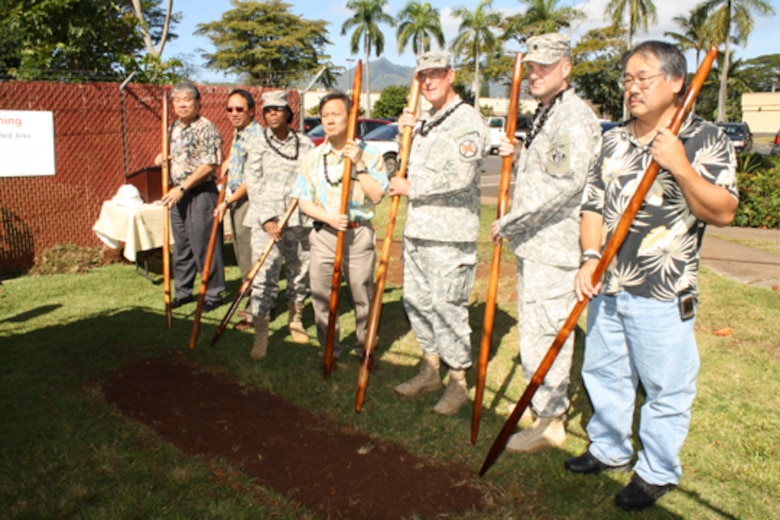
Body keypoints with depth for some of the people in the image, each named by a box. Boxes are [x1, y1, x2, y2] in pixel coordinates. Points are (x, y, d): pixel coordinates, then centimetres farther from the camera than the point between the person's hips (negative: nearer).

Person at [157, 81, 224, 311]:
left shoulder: (206, 129, -12)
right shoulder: (174, 128, 13)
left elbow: (208, 166, -18)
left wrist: (182, 188, -19)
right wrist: (162, 158, 3)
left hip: (201, 193, -8)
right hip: (177, 194, 8)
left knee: (205, 246, -2)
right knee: (181, 247, 14)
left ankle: (213, 294, 10)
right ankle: (182, 291, 26)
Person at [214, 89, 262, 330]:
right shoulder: (238, 133, 12)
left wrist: (228, 201, -17)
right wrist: (228, 163, 13)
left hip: (249, 200, -10)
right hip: (235, 198, 10)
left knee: (250, 256, -5)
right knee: (242, 254, 15)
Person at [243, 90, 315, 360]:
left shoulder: (305, 143, 8)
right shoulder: (258, 143, 4)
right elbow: (253, 184, -1)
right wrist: (267, 220, -10)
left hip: (299, 218, 2)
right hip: (266, 216, -2)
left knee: (301, 271, 9)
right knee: (264, 275, -8)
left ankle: (295, 318, 31)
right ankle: (260, 335, -1)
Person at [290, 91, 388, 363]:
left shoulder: (369, 154, 0)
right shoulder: (312, 158, 7)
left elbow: (377, 196, -8)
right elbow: (303, 201, 5)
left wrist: (359, 165, -16)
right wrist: (329, 217, -12)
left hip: (359, 234, -2)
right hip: (323, 234, 2)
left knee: (363, 297, 3)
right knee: (321, 297, 5)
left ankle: (365, 348, 21)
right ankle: (330, 350, 21)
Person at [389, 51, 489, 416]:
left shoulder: (468, 121, -10)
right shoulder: (423, 123, 19)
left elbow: (459, 176, -22)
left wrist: (410, 188, -11)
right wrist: (405, 134, 9)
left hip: (450, 233, -9)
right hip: (417, 228, 9)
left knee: (446, 305, -5)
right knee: (416, 299, 14)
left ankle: (458, 381, 11)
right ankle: (430, 368, 29)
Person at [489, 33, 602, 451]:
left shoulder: (574, 118, -15)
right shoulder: (544, 114, 18)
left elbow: (563, 185, -25)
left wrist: (509, 222, -19)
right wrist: (516, 155, 8)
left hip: (554, 247, -11)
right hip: (533, 243, 11)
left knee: (545, 331, -4)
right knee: (535, 329, 18)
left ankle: (550, 421, 10)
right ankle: (541, 407, 33)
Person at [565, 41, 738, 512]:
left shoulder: (706, 140, -5)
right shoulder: (614, 141, 10)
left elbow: (723, 213, -12)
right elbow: (594, 205, 9)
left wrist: (679, 167, -23)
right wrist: (591, 258, -6)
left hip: (663, 295, -5)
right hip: (607, 288, 6)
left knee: (666, 389, 6)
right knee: (604, 374, 18)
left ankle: (657, 473, 26)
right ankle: (609, 450, 38)